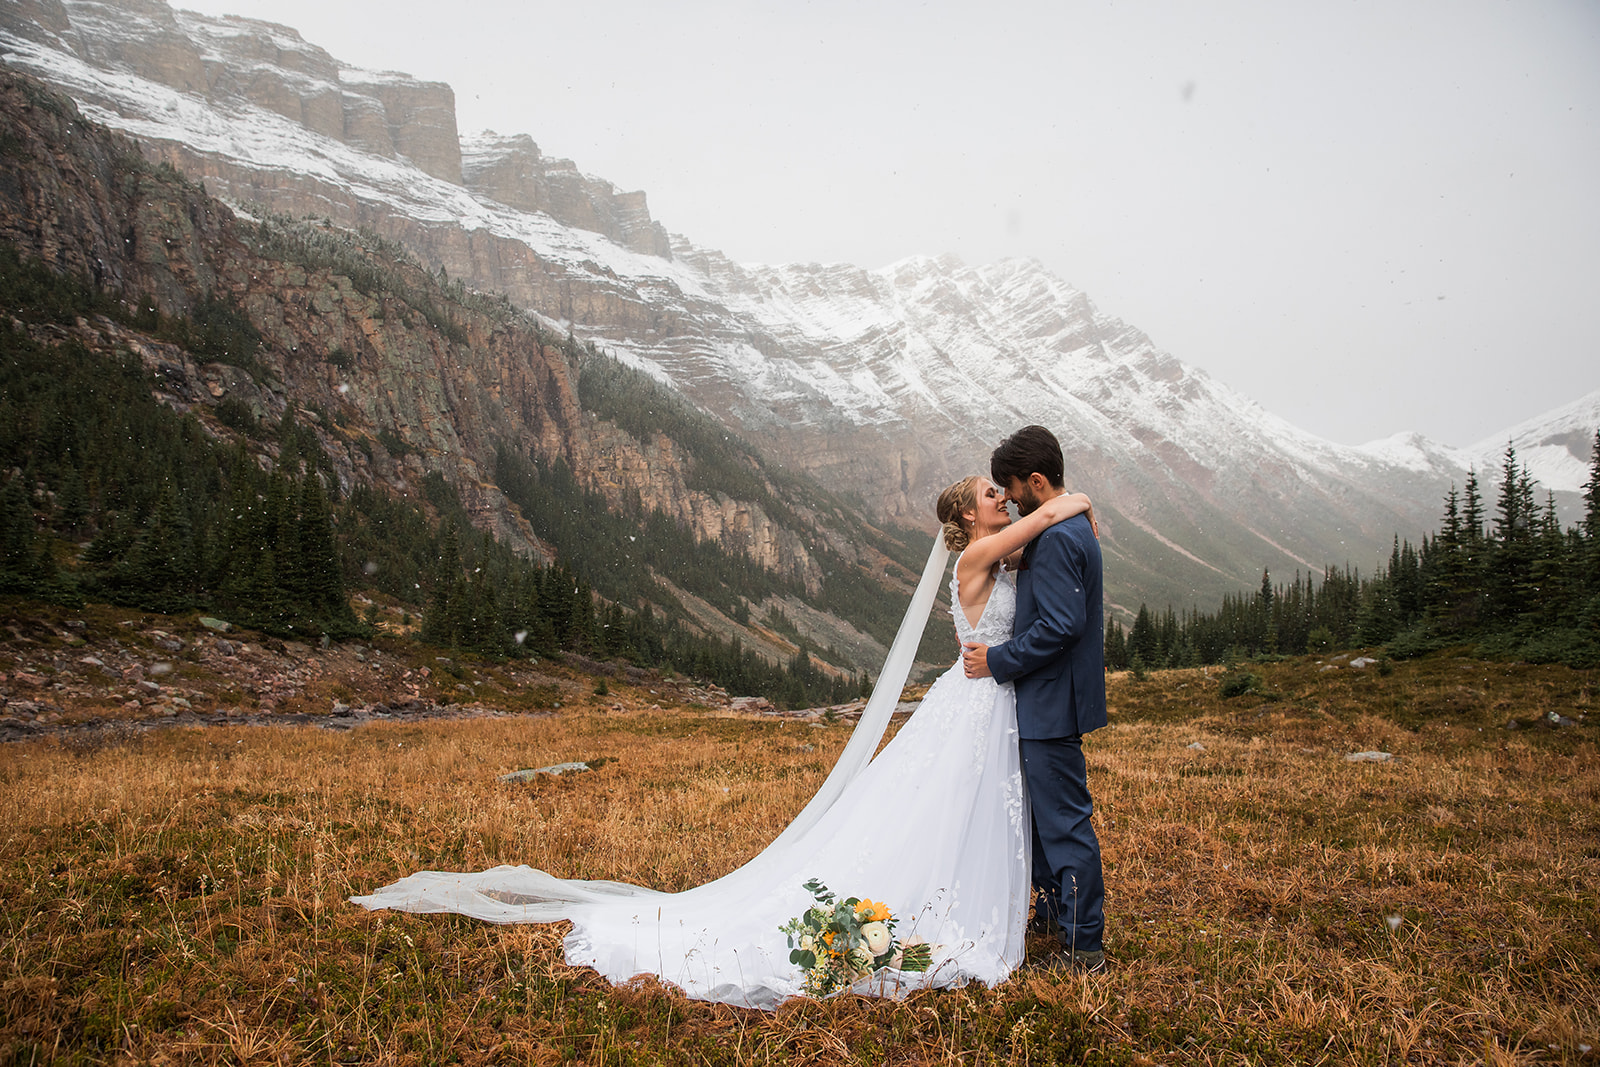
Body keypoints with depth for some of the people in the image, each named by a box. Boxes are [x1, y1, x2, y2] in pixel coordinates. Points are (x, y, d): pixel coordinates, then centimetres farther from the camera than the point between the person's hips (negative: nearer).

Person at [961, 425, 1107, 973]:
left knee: (1064, 821, -3)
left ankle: (1083, 945, 7)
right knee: (1043, 809, 22)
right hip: (1049, 701, 11)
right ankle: (1053, 908, 38)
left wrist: (997, 661, -17)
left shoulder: (1055, 538, -21)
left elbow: (1061, 626, -27)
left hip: (1052, 705, -11)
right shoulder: (1077, 526, 13)